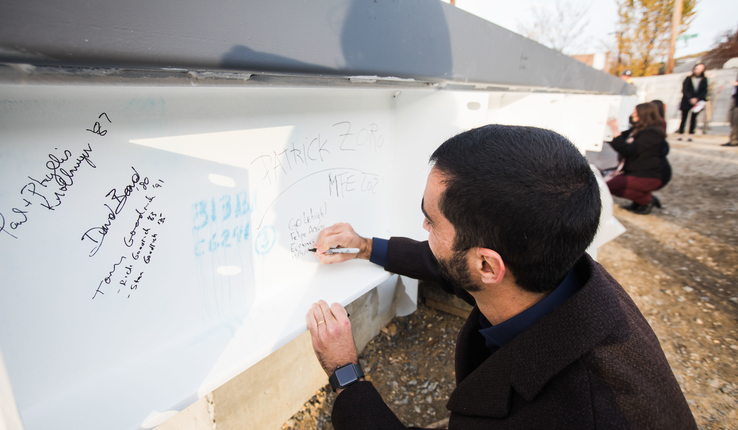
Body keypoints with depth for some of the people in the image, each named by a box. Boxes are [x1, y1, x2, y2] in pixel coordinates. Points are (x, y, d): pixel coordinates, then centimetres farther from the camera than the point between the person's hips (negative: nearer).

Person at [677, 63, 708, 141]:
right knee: (684, 118, -1)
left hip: (697, 102, 2)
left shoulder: (704, 80, 7)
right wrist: (690, 99, -14)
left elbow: (704, 91, 1)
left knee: (693, 118, 3)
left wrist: (697, 99, -13)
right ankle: (680, 134, 3)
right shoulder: (688, 79, 1)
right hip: (686, 102, -2)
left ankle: (690, 136, 5)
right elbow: (684, 90, -4)